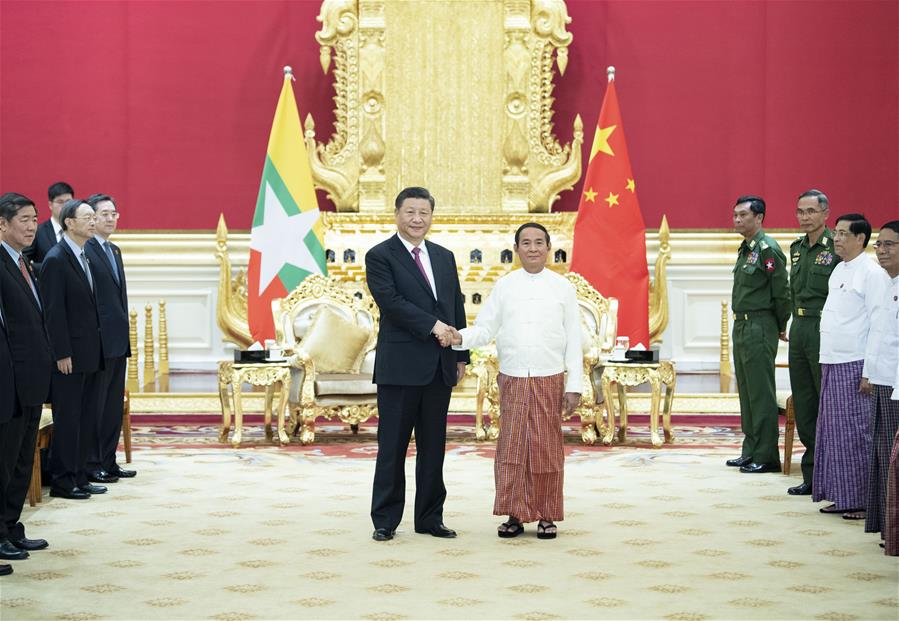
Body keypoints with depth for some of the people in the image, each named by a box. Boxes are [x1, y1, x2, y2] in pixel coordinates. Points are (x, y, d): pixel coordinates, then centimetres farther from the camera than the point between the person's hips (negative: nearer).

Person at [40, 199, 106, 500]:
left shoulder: (86, 257, 13)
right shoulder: (56, 260, -12)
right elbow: (54, 311, -15)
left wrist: (97, 349, 11)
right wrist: (62, 354, -17)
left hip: (91, 355, 8)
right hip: (70, 357, -8)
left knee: (88, 419, 11)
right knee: (67, 420, -1)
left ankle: (79, 477, 19)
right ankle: (62, 481, 8)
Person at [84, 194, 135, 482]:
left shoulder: (114, 251, 16)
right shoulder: (84, 250, -13)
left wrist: (124, 334, 15)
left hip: (118, 340, 9)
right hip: (98, 341, -9)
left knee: (114, 405, 13)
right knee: (95, 405, 0)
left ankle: (108, 461, 21)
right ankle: (91, 465, 8)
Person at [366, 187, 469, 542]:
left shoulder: (445, 257, 16)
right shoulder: (380, 256, -2)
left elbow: (457, 308, 16)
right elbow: (390, 300, -15)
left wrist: (462, 355, 11)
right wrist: (432, 325, -18)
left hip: (439, 366, 6)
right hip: (400, 365, -5)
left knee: (434, 446, 9)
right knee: (392, 446, -1)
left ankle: (430, 517, 15)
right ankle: (385, 521, 6)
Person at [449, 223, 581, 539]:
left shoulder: (563, 287, 4)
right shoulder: (504, 286, 6)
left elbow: (573, 341, 3)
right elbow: (485, 329, 3)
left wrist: (574, 385, -1)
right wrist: (460, 338, -17)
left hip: (550, 380, -1)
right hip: (512, 379, 1)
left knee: (547, 448, 3)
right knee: (511, 446, 1)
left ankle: (546, 516, 12)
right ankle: (515, 515, 9)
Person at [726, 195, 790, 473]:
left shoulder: (767, 249, -14)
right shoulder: (745, 249, 15)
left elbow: (782, 292, -14)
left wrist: (780, 327, -5)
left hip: (759, 327, -10)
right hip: (741, 326, 10)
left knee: (761, 393, -6)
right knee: (746, 391, 14)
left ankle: (766, 457, -2)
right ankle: (751, 452, 21)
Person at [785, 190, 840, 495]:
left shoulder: (836, 248, -10)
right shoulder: (797, 248, 13)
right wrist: (796, 324, 16)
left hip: (825, 331, -8)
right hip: (799, 329, 8)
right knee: (803, 405, 10)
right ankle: (811, 476, 17)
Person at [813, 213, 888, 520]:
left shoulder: (872, 273, -10)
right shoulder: (839, 270, 15)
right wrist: (826, 362, 15)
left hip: (855, 365, -8)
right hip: (832, 363, 8)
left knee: (856, 434, -4)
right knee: (832, 432, 11)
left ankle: (864, 500, 3)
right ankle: (843, 497, 18)